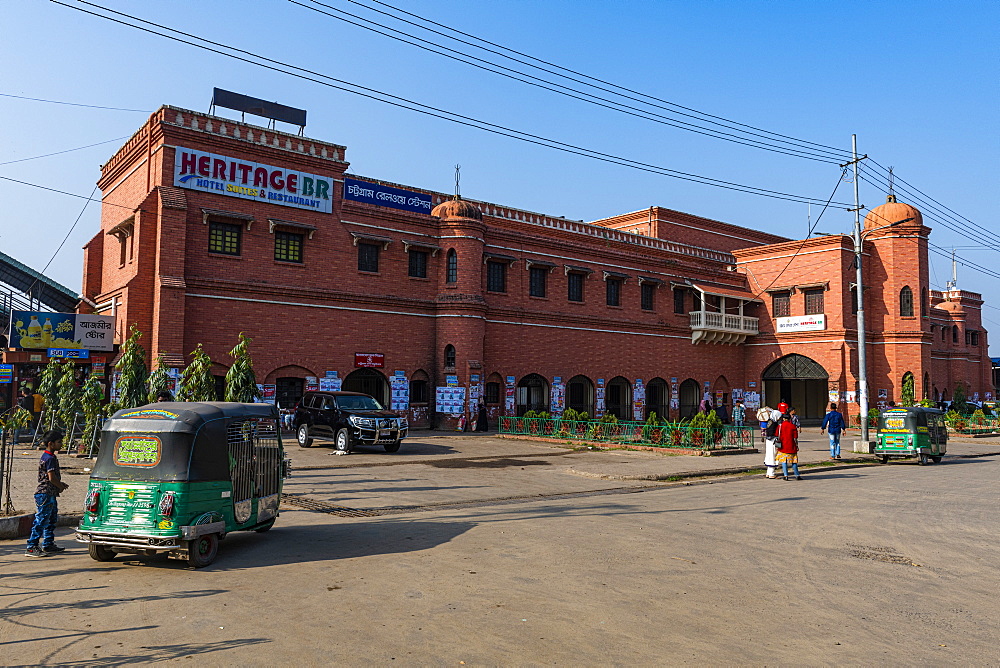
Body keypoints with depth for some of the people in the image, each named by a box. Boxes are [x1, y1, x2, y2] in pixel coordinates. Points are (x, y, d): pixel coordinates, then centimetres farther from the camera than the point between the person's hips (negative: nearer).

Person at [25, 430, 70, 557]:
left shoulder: (48, 457, 16)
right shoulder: (50, 458, -16)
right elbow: (51, 477, -20)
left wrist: (60, 484, 13)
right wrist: (61, 486, -5)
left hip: (50, 494, 11)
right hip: (45, 494, -11)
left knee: (51, 520, 16)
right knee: (41, 521, -8)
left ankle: (48, 545, 23)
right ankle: (32, 547, -5)